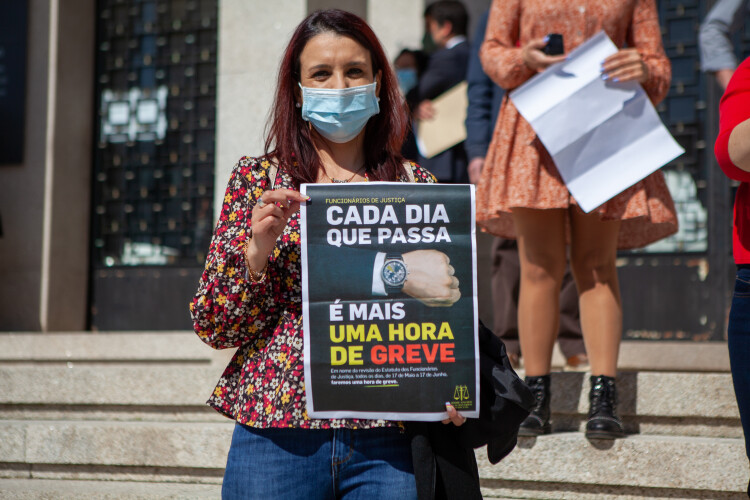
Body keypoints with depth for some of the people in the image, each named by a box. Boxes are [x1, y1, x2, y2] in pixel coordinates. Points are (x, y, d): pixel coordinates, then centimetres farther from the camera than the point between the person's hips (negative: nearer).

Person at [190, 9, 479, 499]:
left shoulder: (418, 185, 8)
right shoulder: (258, 178, 6)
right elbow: (212, 325, 4)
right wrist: (257, 248, -12)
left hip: (388, 444, 1)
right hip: (278, 435, 0)